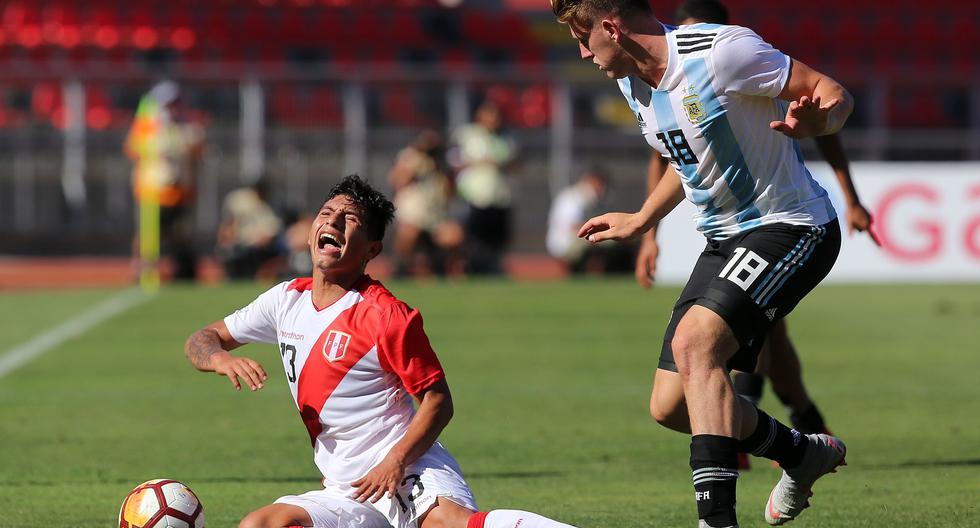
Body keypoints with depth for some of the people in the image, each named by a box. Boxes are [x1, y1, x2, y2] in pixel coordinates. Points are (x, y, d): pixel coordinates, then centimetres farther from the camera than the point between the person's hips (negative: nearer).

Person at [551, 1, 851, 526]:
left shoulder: (720, 50, -22)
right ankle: (802, 454, 31)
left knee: (694, 341, -32)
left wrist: (813, 121, -40)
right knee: (670, 406, 6)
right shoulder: (632, 80, 6)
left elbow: (835, 95, -18)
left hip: (789, 227, -9)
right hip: (724, 239, 9)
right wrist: (639, 221, 30)